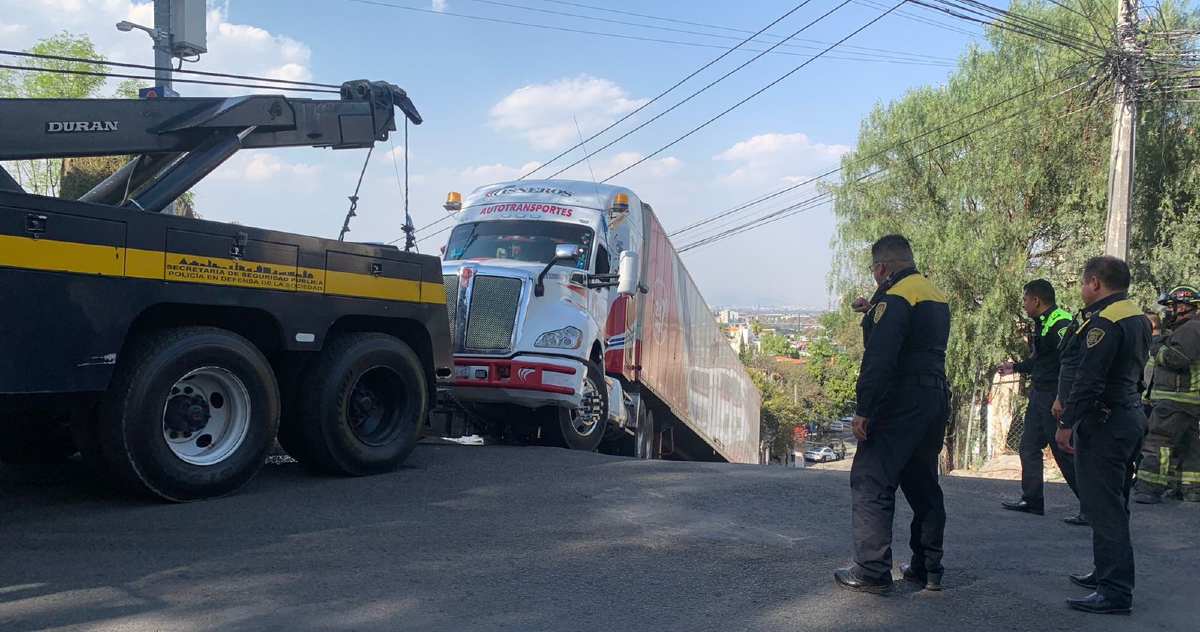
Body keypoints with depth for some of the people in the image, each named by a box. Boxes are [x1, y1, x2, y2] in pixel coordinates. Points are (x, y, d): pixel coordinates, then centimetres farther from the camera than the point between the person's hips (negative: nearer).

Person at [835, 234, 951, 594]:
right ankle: (928, 569, 21)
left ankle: (872, 571, -5)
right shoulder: (936, 297, 16)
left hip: (899, 406, -9)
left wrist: (864, 410, -21)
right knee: (924, 486, 16)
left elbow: (879, 359, -22)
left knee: (871, 484, -4)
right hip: (936, 401, 9)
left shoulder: (894, 297, -13)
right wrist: (873, 313, 30)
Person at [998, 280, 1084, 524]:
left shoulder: (1060, 324, -18)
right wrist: (1016, 367, 40)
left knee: (1065, 453, -6)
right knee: (1029, 447, 16)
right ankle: (1032, 500, 26)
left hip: (1055, 399, -10)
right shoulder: (1042, 323, 14)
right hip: (1039, 395, 10)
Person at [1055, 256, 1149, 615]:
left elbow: (1089, 379, -22)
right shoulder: (1137, 317, 14)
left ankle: (1116, 592, -5)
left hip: (1104, 423, -10)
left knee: (1104, 508, -7)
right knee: (1112, 504, 19)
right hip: (1131, 416, 10)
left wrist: (1066, 423, -19)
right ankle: (1107, 573, 29)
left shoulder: (1104, 321, -17)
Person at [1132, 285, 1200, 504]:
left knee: (1158, 441, -13)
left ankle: (1149, 488, -16)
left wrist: (1157, 349, -9)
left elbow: (1176, 358, -24)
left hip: (1177, 400, -11)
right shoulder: (1182, 329, 22)